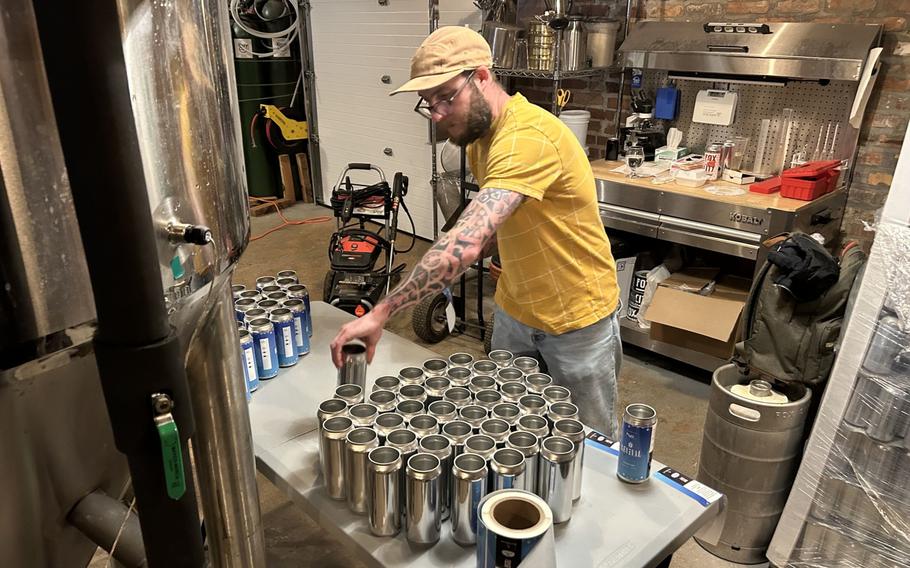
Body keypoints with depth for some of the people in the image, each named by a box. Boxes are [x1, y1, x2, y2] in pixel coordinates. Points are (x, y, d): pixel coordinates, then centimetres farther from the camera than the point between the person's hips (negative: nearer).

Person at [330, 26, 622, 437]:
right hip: (515, 310, 8)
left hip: (577, 319, -7)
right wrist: (448, 265, -4)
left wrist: (381, 312, -42)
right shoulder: (480, 136, 0)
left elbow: (466, 244, -43)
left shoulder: (528, 137, -31)